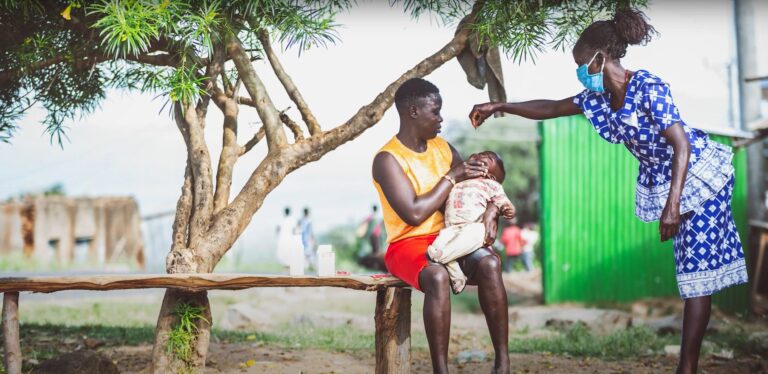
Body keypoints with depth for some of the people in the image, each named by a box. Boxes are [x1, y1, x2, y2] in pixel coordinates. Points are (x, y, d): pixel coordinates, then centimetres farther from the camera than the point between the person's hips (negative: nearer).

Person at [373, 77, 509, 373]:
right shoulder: (388, 159, -11)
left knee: (489, 262, -27)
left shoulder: (443, 148, 11)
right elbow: (414, 214, -21)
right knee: (437, 276, -38)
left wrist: (491, 211, -10)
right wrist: (451, 177, -12)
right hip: (408, 244, -5)